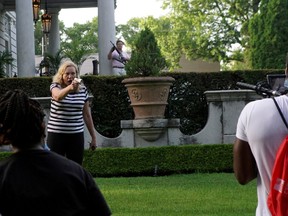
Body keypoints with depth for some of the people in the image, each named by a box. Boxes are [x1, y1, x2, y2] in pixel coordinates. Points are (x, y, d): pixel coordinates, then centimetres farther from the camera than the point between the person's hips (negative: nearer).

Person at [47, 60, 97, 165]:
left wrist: (93, 137, 13)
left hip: (76, 135, 3)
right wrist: (70, 87, -50)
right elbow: (57, 96, -29)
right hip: (56, 134, -2)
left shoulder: (83, 90, 6)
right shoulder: (56, 86, -4)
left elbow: (87, 115, 13)